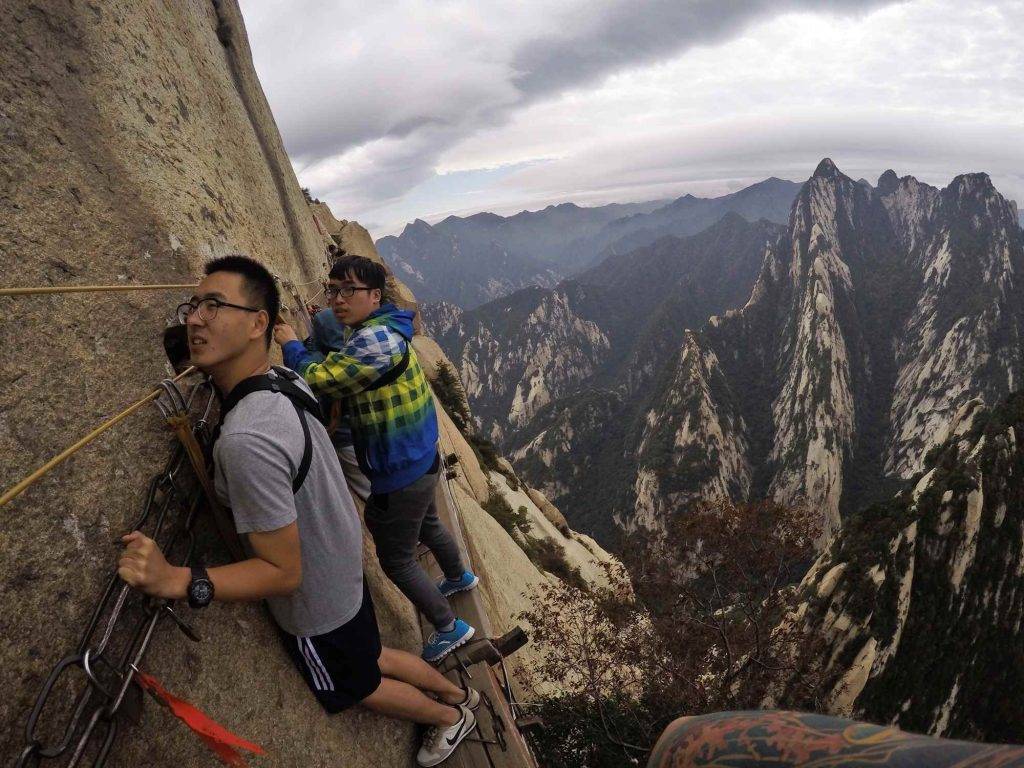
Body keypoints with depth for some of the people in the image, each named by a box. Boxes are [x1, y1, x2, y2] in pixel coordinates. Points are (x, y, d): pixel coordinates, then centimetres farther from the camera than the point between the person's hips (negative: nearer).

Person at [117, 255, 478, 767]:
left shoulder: (245, 439, -39)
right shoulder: (287, 380, -12)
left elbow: (283, 572, -31)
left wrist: (178, 582, -38)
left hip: (316, 608, -7)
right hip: (344, 571, 7)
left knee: (358, 687, 25)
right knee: (373, 656, 32)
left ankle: (450, 718, 50)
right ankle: (459, 694, 55)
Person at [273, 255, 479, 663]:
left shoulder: (374, 340, -29)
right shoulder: (377, 329, 4)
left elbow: (317, 380, -24)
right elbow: (336, 375, 14)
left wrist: (291, 345, -7)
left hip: (400, 475, -10)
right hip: (420, 460, 10)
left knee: (396, 559, 8)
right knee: (427, 525, 33)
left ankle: (449, 628, 27)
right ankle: (459, 576, 60)